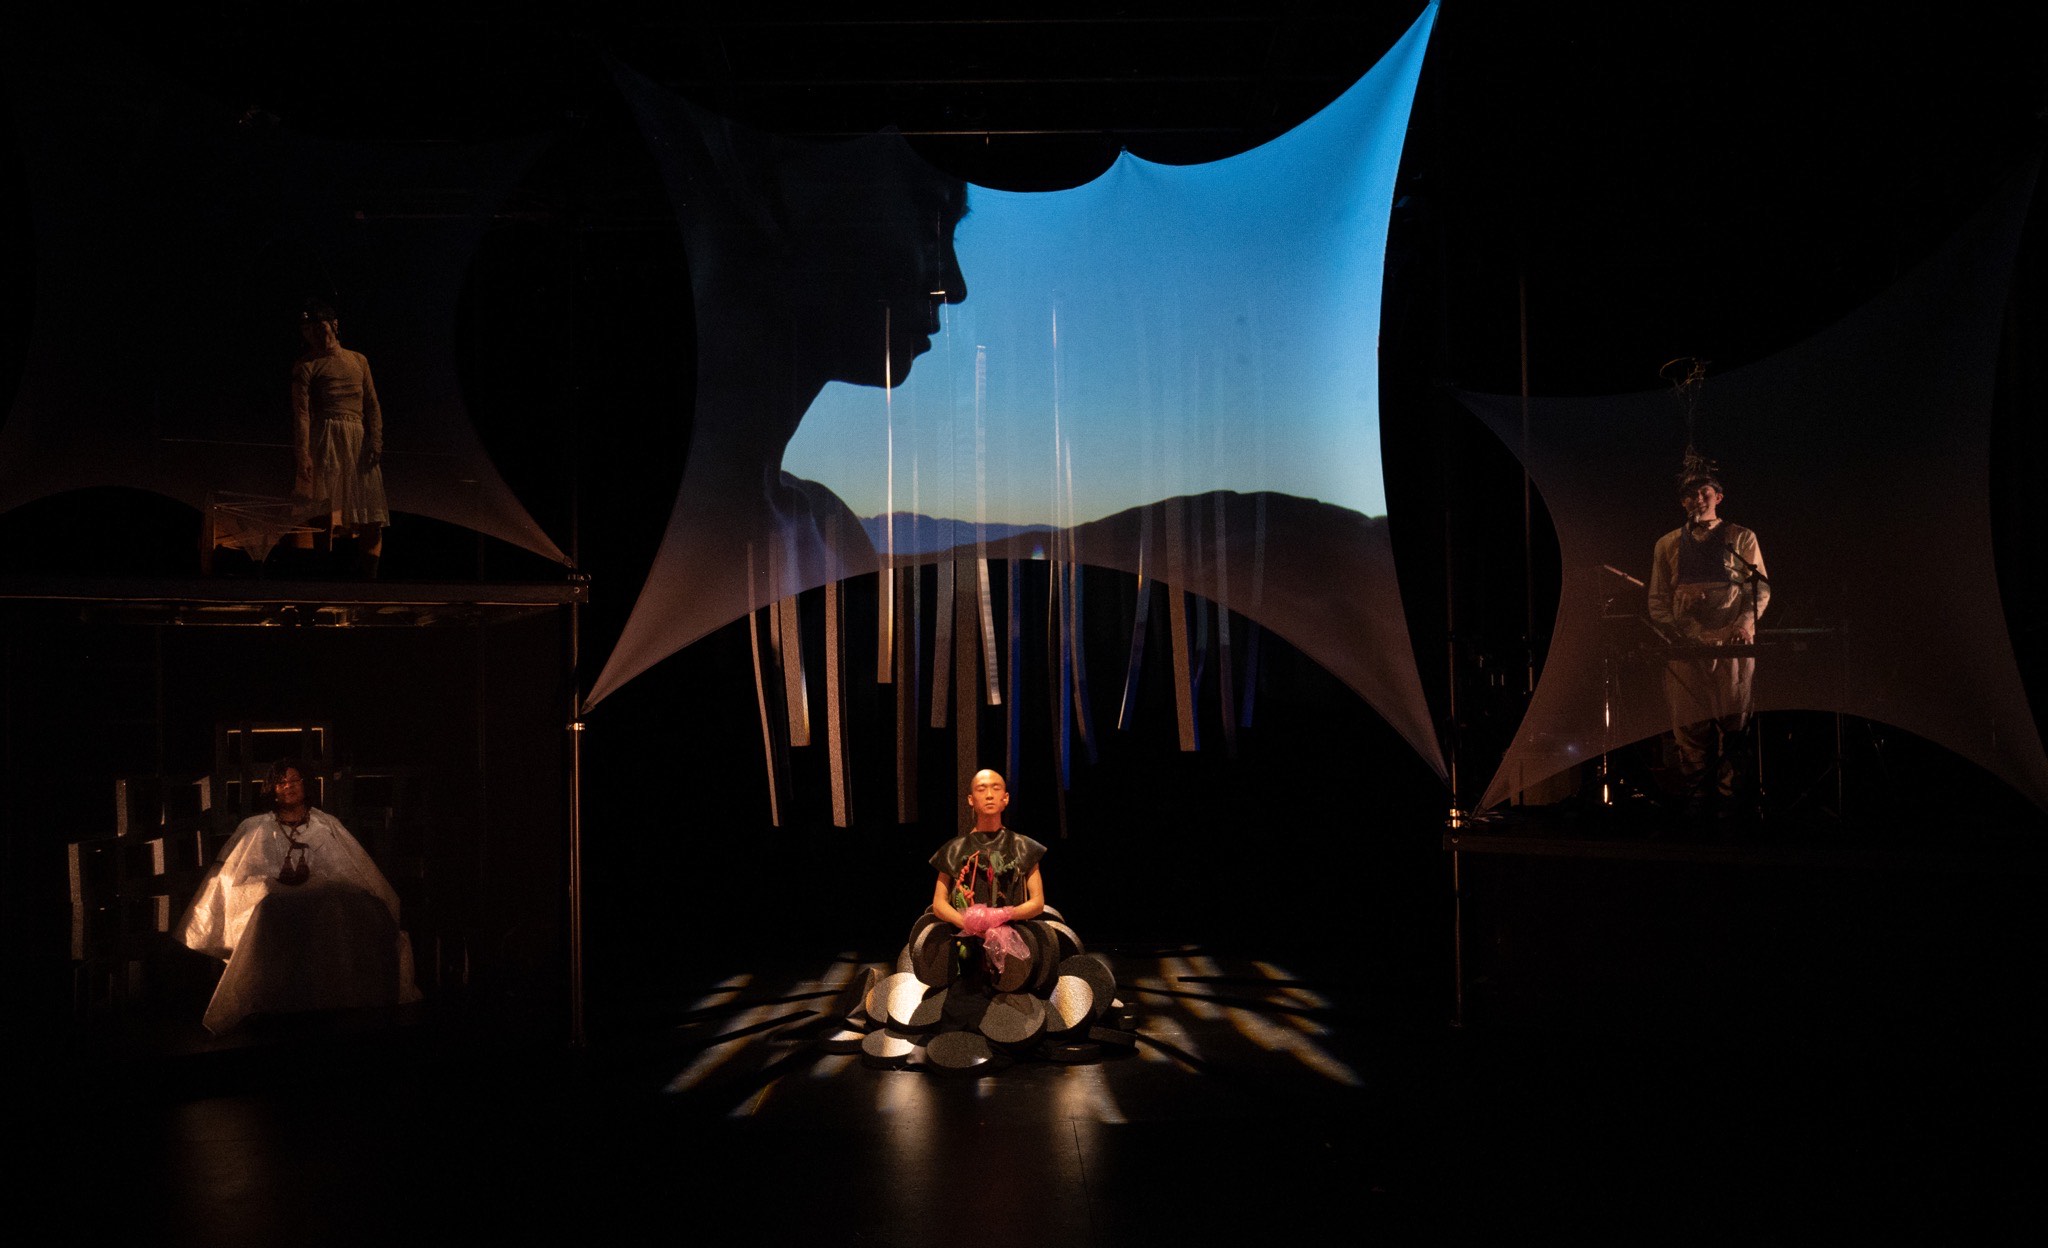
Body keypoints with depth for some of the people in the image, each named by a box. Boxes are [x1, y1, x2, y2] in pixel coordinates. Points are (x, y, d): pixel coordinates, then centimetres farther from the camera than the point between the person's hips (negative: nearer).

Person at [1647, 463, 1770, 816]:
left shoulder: (1742, 539, 11)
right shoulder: (1667, 545, 15)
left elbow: (1761, 587, 6)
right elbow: (1657, 599, 13)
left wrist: (1746, 621, -12)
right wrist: (1672, 633, -4)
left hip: (1732, 645, -1)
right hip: (1685, 648, 1)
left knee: (1734, 724, -3)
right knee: (1690, 726, -1)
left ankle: (1731, 799, 4)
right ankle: (1695, 800, 5)